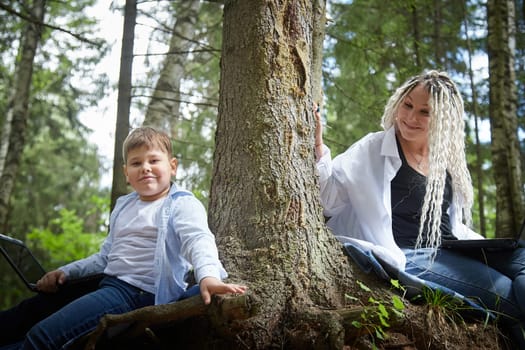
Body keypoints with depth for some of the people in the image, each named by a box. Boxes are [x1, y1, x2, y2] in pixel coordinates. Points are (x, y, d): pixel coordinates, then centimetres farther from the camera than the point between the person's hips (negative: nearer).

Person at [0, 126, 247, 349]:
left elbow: (198, 240, -25)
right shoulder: (123, 206, 19)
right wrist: (66, 271, 18)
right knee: (27, 312, 16)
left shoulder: (182, 204, -6)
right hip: (106, 282, 9)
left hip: (139, 292, -9)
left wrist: (208, 276, -46)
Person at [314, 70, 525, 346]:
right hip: (411, 257, -6)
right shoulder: (373, 150, -1)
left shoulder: (447, 159, 15)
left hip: (453, 251, 6)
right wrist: (317, 146, -25)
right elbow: (328, 195, -10)